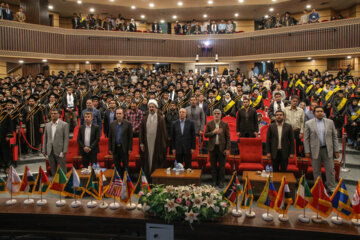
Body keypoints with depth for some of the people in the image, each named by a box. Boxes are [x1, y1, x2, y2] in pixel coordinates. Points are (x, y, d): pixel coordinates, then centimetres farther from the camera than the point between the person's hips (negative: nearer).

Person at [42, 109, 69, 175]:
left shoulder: (64, 124, -2)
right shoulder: (47, 125, 13)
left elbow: (66, 139, -6)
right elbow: (45, 138, 14)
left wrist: (64, 151, -12)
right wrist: (44, 150, 8)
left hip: (60, 151, -4)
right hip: (50, 151, 5)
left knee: (62, 169, 0)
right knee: (53, 169, 11)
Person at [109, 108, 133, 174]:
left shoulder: (128, 124, -3)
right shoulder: (112, 124, 7)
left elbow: (130, 137, -4)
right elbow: (110, 137, 8)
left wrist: (130, 149, -8)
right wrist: (110, 149, 4)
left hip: (124, 148, -3)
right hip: (115, 148, 3)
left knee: (125, 166, 4)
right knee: (116, 166, 9)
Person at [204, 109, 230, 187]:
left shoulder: (225, 124, 0)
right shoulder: (209, 124, 3)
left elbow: (228, 137, -1)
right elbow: (205, 134, 1)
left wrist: (227, 149, -7)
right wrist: (213, 132, -16)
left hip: (222, 147, -1)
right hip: (212, 147, 1)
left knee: (222, 165, 5)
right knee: (213, 165, 8)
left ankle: (221, 181, 16)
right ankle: (214, 181, 20)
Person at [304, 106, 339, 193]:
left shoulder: (330, 122, 6)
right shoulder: (309, 123, -1)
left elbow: (334, 137, 7)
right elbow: (306, 139, -1)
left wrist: (336, 150, 3)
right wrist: (307, 151, -5)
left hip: (328, 150, 1)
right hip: (315, 150, -1)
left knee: (330, 170, 3)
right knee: (316, 171, 7)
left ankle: (331, 188, 15)